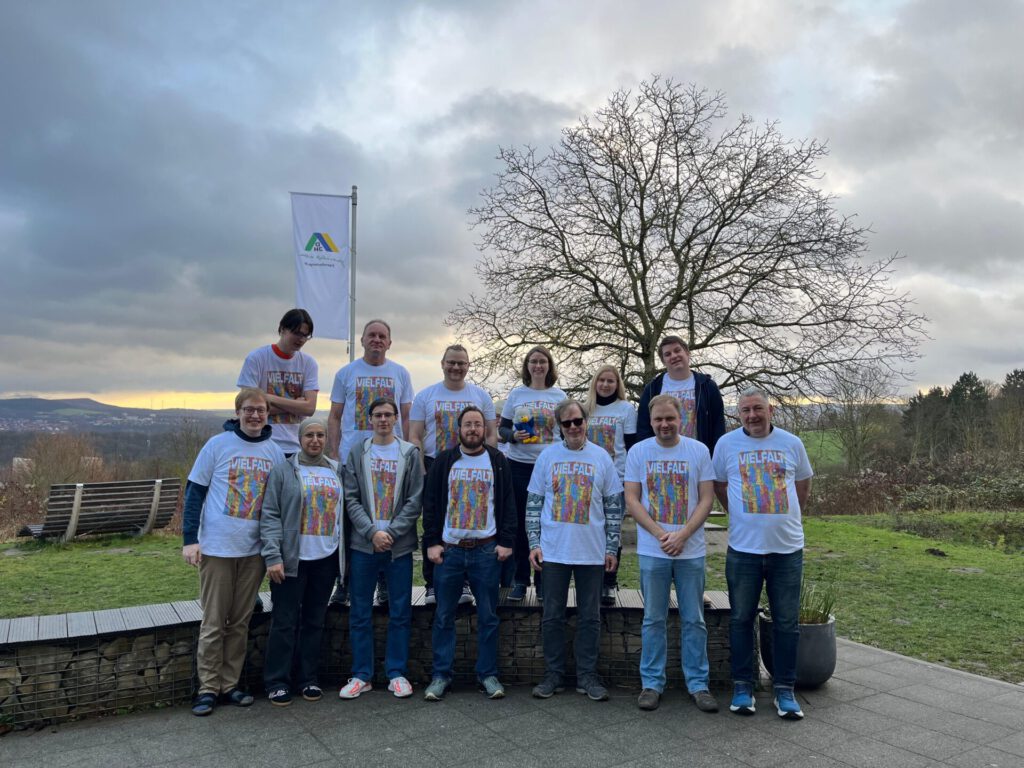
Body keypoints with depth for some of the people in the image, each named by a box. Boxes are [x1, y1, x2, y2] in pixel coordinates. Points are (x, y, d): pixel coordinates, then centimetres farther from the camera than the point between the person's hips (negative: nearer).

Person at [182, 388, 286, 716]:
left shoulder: (275, 452, 5)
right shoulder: (218, 444, -5)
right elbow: (194, 492, -3)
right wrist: (190, 539, -8)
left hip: (255, 550, 3)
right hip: (216, 547, -3)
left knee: (240, 622, 10)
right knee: (213, 622, 3)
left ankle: (230, 684, 20)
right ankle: (208, 688, 15)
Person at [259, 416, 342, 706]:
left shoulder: (336, 471, 10)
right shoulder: (284, 470, -3)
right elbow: (270, 515, -7)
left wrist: (344, 553, 8)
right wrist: (272, 556, -15)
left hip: (326, 558, 4)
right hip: (292, 559, -4)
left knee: (315, 621, 11)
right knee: (285, 622, 2)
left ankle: (309, 679, 22)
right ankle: (277, 682, 14)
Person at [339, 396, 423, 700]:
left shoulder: (410, 453, 3)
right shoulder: (357, 453, 5)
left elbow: (415, 500, -1)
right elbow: (351, 499, 0)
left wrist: (392, 532, -11)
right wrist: (372, 532, -12)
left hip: (399, 545, 0)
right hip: (363, 544, 1)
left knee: (400, 612, 5)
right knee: (360, 614, 6)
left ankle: (397, 673, 17)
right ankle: (361, 675, 17)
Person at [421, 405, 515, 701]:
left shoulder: (498, 461, 5)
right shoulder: (444, 461, 6)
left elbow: (508, 504, 4)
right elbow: (430, 503, 5)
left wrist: (506, 542, -4)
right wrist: (431, 542, -2)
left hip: (487, 551, 0)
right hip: (449, 550, 1)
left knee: (488, 617, 5)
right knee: (444, 616, 5)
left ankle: (488, 674, 16)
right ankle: (441, 675, 15)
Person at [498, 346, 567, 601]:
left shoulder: (560, 396, 7)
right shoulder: (516, 394, 7)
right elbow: (502, 428, 9)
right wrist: (513, 436, -13)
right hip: (519, 465, 0)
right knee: (519, 523, 3)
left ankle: (543, 580, 14)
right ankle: (520, 580, 13)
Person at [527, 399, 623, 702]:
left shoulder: (601, 457, 2)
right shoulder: (548, 456, 2)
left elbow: (614, 505, 5)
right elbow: (534, 503, 4)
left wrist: (612, 547, 1)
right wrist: (534, 543, -2)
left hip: (592, 552, 0)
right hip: (553, 550, 0)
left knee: (590, 617, 7)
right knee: (552, 616, 6)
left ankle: (587, 675, 19)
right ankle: (553, 674, 19)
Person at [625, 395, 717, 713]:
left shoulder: (699, 451, 1)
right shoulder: (638, 452, 1)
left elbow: (707, 498, -1)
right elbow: (631, 500, -2)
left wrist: (682, 535, -13)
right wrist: (661, 534, -13)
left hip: (691, 550, 0)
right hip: (652, 551, 0)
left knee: (694, 620, 8)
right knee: (653, 620, 8)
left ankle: (697, 683, 20)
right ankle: (652, 683, 19)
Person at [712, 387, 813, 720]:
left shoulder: (792, 443, 2)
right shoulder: (727, 444, -1)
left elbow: (803, 483, 16)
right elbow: (719, 485, 11)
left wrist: (785, 517, 10)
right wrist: (740, 514, 6)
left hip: (787, 547, 1)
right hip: (743, 548, -1)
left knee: (787, 622, 7)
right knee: (741, 620, 7)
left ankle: (784, 689, 19)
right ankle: (743, 686, 20)